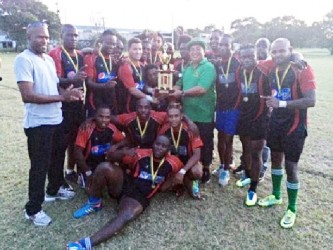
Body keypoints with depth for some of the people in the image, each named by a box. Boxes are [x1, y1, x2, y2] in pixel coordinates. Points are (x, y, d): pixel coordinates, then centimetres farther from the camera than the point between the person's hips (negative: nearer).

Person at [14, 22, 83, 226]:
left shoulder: (49, 59, 12)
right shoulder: (24, 60, -14)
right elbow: (28, 95, -23)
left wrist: (69, 92, -2)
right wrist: (62, 97, -23)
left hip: (56, 119, 8)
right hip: (38, 123, -8)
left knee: (57, 157, 22)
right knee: (40, 165, 2)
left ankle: (55, 189, 44)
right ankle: (33, 209, 19)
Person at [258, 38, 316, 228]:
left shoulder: (303, 70, -17)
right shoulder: (273, 71, 3)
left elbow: (311, 100, -24)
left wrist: (282, 104, -28)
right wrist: (269, 100, -2)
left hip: (294, 126, -6)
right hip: (276, 122, 6)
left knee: (291, 166, 0)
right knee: (275, 159, 17)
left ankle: (292, 209, 19)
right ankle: (276, 195, 38)